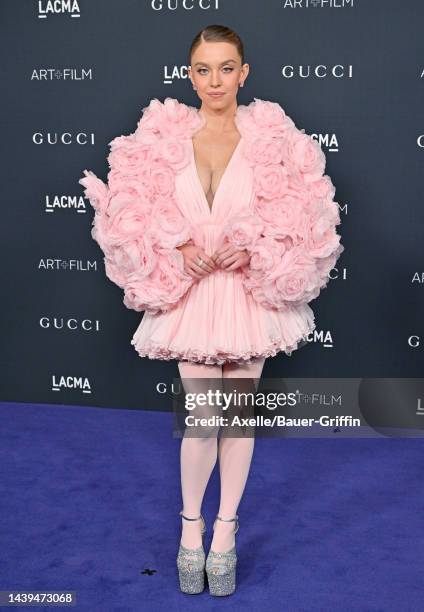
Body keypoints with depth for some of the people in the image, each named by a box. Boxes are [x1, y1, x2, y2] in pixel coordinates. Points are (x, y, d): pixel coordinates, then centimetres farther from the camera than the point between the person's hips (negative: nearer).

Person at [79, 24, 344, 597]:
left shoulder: (274, 138, -3)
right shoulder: (161, 136, -1)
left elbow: (306, 216, -4)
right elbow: (128, 212, -2)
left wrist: (254, 250, -15)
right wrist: (177, 248, -14)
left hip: (251, 295, 1)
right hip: (191, 293, 0)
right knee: (202, 419, 0)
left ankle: (225, 532, 29)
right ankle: (191, 529, 27)